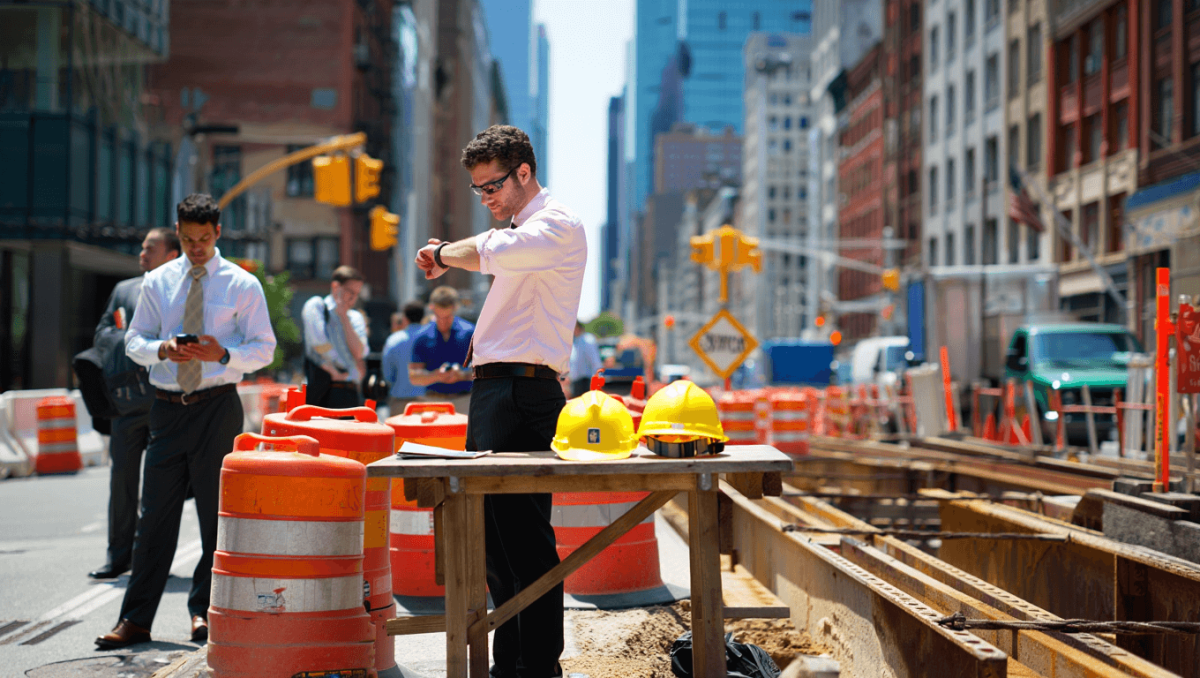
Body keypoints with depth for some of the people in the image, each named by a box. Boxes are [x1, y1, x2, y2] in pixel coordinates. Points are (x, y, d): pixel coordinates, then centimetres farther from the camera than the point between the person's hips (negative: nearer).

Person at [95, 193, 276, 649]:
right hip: (167, 407, 2)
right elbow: (134, 339, 9)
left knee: (216, 513, 4)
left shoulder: (242, 285, 2)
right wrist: (161, 349, -13)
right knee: (156, 513, 1)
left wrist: (224, 354, -19)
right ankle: (135, 620, 4)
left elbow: (264, 349, 0)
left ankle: (204, 611, 17)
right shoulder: (158, 282, 9)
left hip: (218, 407, -2)